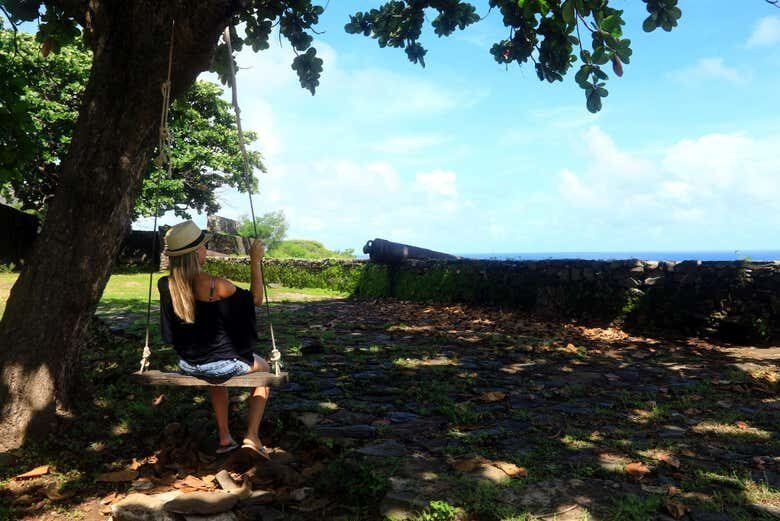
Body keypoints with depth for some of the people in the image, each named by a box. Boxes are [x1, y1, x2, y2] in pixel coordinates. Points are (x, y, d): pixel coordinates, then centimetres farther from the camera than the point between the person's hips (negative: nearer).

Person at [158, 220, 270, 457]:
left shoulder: (166, 285, -8)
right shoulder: (214, 285, -24)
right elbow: (256, 298, -9)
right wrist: (255, 262, -6)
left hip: (187, 366, 6)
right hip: (221, 364, -6)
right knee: (264, 369, 25)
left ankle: (224, 439, 40)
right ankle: (252, 436, 16)